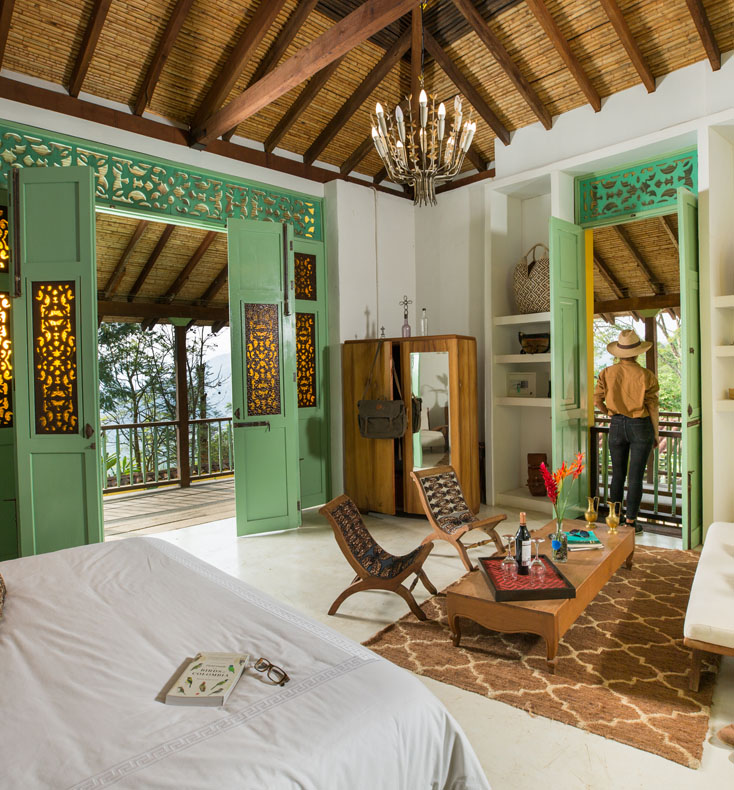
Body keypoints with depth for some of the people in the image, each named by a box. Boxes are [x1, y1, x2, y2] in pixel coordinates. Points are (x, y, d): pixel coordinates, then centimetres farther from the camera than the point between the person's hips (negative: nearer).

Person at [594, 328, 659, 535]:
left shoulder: (606, 373, -4)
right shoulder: (646, 376, -10)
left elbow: (597, 400, -1)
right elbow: (653, 407, -6)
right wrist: (656, 434, 5)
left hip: (617, 425, 3)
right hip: (640, 425, -2)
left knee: (617, 474, 13)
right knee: (635, 476, 4)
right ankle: (631, 520, 8)